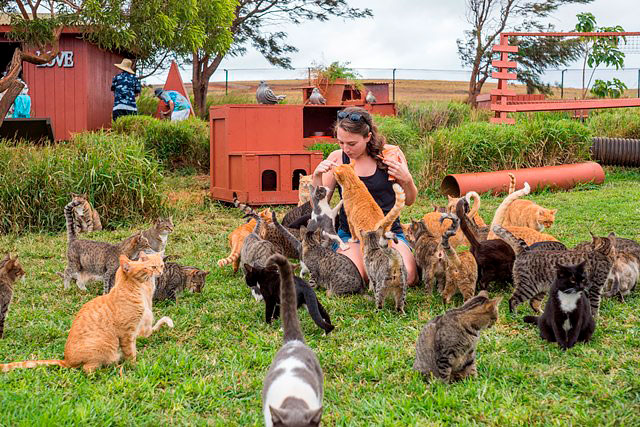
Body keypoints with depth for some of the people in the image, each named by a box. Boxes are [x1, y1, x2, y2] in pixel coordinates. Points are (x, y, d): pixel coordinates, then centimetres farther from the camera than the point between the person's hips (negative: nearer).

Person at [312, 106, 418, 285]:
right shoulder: (337, 158, 0)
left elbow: (409, 201, 9)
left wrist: (407, 180, -13)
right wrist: (317, 176, -14)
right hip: (350, 235, 0)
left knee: (406, 277, -27)